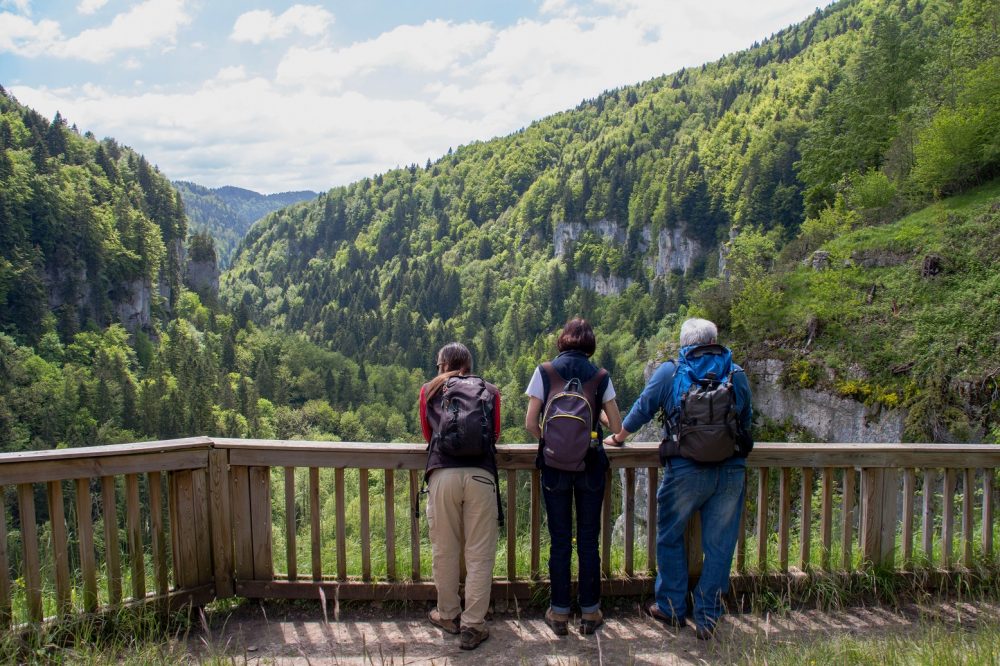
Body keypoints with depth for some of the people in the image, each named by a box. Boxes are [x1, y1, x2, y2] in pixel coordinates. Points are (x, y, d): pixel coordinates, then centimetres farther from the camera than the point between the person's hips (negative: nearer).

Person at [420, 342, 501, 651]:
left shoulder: (430, 391, 18)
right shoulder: (490, 391, 18)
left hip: (442, 474, 0)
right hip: (480, 475, 0)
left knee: (444, 550, 13)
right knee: (479, 554, 6)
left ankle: (448, 615, 27)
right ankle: (473, 625, 9)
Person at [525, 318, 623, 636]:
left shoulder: (544, 372, -3)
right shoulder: (600, 377, -1)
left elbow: (531, 423, -7)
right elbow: (617, 426, 2)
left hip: (554, 465, 0)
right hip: (591, 465, 1)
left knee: (560, 541, 9)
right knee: (588, 540, 11)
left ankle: (559, 614, 17)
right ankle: (590, 613, 19)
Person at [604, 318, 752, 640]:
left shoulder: (670, 372, 2)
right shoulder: (737, 373, 8)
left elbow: (641, 410, 9)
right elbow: (746, 420, 19)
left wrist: (617, 438, 24)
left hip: (686, 471, -2)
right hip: (732, 470, 3)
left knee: (670, 537, 15)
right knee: (719, 545, 11)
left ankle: (671, 607, 24)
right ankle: (708, 617, 19)